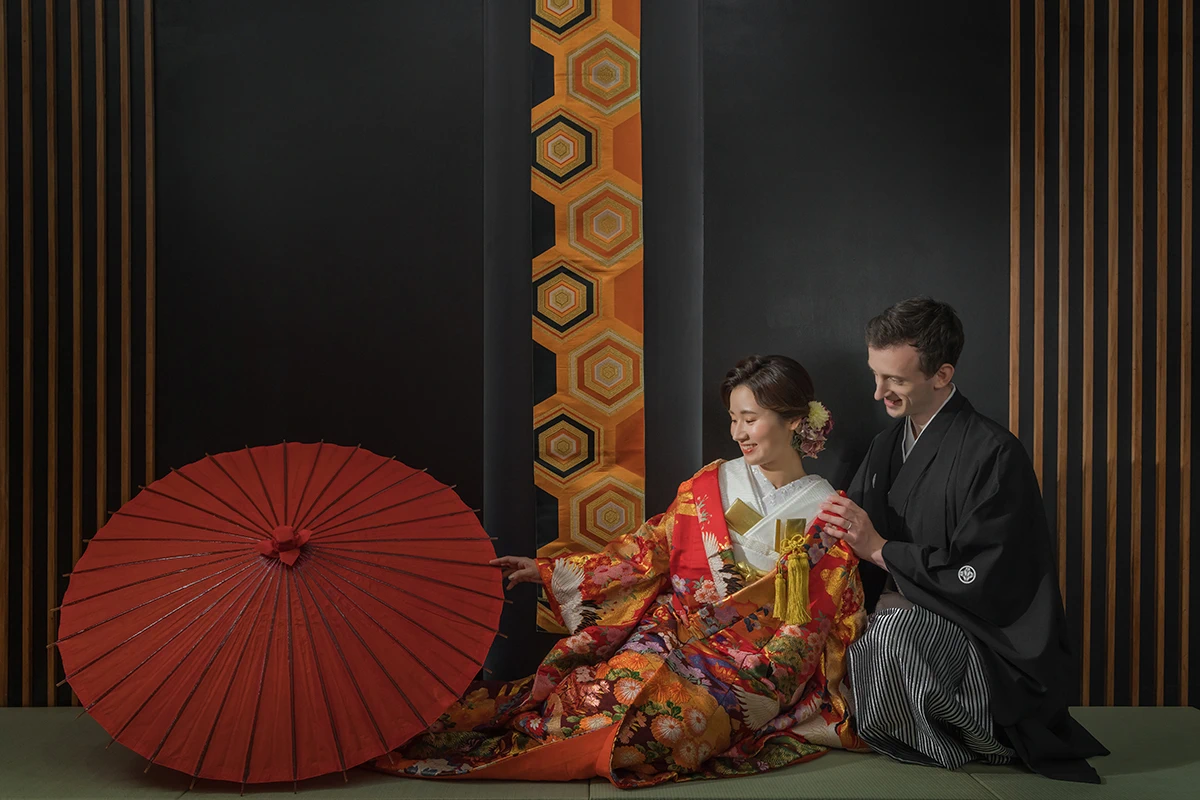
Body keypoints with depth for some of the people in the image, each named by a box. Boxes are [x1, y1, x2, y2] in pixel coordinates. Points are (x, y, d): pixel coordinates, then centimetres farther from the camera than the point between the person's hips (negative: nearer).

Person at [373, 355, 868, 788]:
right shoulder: (710, 485, 9)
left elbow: (834, 620, 6)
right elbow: (645, 553, 7)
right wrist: (549, 572, 2)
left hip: (758, 661, -2)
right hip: (674, 630, 3)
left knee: (682, 713, -31)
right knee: (624, 680, -28)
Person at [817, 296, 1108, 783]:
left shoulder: (993, 454, -16)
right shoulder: (888, 445, 9)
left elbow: (979, 579, -20)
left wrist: (881, 550, -17)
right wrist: (837, 528, -7)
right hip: (902, 611, 9)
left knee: (899, 629, -35)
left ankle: (972, 743, -4)